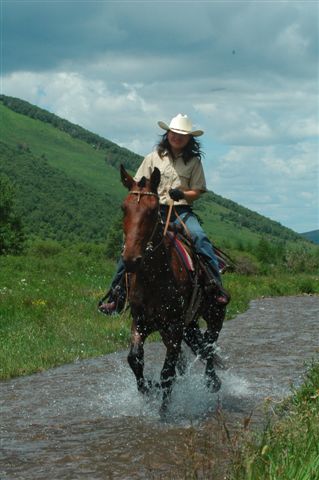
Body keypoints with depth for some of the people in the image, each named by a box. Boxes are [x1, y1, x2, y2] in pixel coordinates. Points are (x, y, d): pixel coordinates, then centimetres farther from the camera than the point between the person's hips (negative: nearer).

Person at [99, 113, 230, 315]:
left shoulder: (194, 162, 9)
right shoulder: (154, 158, 11)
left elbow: (197, 192, 6)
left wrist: (182, 194, -14)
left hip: (182, 211, 0)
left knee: (200, 238, -29)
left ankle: (216, 284, -26)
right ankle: (116, 293, -14)